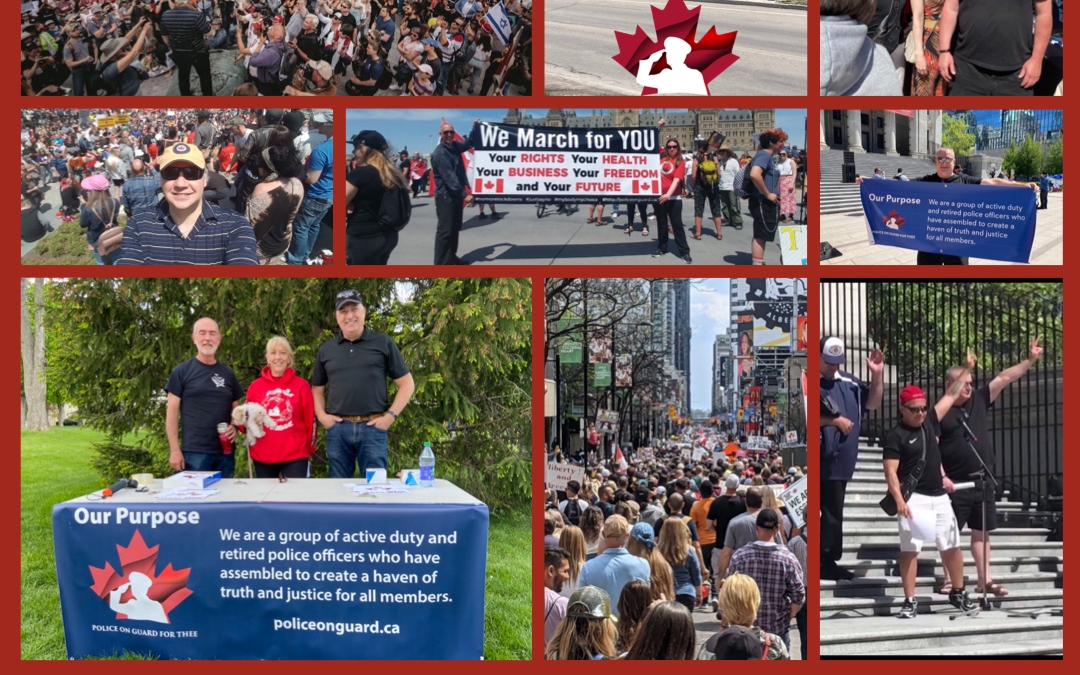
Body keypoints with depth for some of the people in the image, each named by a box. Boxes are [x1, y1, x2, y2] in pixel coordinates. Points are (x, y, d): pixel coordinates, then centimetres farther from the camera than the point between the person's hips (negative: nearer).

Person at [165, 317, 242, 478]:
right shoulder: (182, 371, 1)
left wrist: (235, 427, -5)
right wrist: (174, 450, -9)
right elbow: (172, 411, -1)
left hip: (225, 451, 4)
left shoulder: (227, 373, 13)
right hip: (194, 452, -4)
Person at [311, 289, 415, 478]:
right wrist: (321, 415, 4)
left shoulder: (383, 343, 4)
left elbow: (407, 384, 5)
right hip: (337, 428, 2)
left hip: (372, 427, -2)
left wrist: (391, 415, -5)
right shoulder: (326, 350, 12)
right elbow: (317, 388, 22)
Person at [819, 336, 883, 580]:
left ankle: (829, 561, 19)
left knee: (833, 515, 12)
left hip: (838, 463, 7)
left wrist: (877, 375, 2)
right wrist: (835, 420, -12)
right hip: (817, 463, -7)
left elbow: (872, 403, 16)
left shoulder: (849, 382, 12)